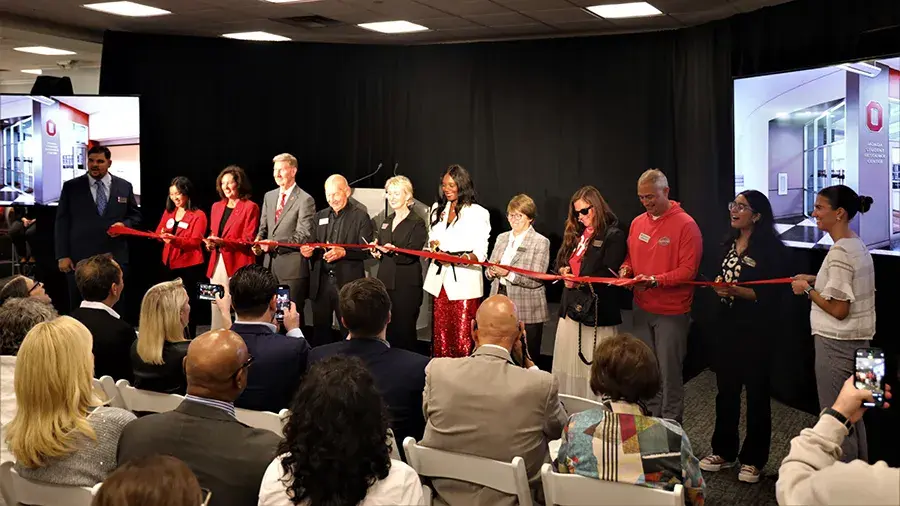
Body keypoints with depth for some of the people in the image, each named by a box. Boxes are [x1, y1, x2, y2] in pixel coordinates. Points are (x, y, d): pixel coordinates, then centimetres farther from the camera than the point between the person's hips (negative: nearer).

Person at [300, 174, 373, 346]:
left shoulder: (360, 217, -1)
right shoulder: (320, 216, 15)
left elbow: (366, 250, -7)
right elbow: (314, 245, 15)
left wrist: (344, 252, -22)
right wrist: (308, 251, -7)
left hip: (347, 282, -5)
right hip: (321, 282, 5)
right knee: (320, 330, 10)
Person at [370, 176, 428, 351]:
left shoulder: (417, 223, -4)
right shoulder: (385, 222, 16)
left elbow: (410, 255, -13)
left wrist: (394, 251, -31)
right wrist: (376, 252, -1)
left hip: (406, 286, -6)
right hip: (385, 283, 6)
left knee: (403, 332, -3)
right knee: (385, 331, 5)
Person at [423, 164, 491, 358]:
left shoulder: (477, 213, -4)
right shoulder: (438, 209, 15)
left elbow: (481, 253, -8)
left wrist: (465, 258, -28)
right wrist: (433, 244, 0)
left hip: (464, 282, -5)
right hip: (440, 279, 5)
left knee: (462, 340, -7)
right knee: (440, 336, 6)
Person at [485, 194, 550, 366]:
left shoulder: (540, 242, -4)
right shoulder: (501, 238, 14)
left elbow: (536, 279, -13)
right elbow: (489, 271, 15)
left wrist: (509, 274, -23)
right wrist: (491, 272, -8)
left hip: (526, 311, -5)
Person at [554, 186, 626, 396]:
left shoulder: (613, 235, -6)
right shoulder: (577, 233, 17)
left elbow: (609, 275, -13)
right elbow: (561, 261, 20)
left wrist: (582, 281, -23)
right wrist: (564, 270, -2)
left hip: (597, 313, -7)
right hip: (571, 308, 7)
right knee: (567, 368, 8)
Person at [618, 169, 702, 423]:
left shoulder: (686, 225, -12)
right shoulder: (638, 222, 7)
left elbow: (688, 270, -16)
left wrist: (656, 280, -26)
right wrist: (625, 269, -3)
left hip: (672, 312, -6)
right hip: (642, 308, 6)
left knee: (669, 372, 1)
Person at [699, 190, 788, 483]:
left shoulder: (770, 248, -12)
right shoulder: (730, 244, 10)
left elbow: (771, 294, -16)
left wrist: (737, 291, -25)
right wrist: (719, 286, -1)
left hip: (756, 330, -6)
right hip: (728, 326, 7)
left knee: (756, 394, 5)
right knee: (726, 390, 13)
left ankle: (753, 460, 18)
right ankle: (724, 452, 26)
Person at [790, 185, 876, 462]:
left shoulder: (839, 253, -21)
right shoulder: (857, 245, 8)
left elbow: (839, 310, -22)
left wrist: (807, 290, -11)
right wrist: (816, 281, 11)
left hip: (836, 344, -10)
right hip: (857, 340, 10)